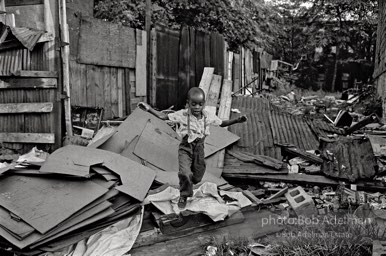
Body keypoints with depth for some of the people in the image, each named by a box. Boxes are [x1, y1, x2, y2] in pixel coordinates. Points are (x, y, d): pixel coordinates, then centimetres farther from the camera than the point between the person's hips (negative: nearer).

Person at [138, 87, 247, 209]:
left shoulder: (208, 116, -6)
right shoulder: (182, 115, -14)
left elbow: (222, 123, 8)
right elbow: (164, 116, -10)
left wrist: (237, 120, -5)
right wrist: (149, 109, -22)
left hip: (199, 148, 3)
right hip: (185, 148, -3)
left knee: (197, 176, 13)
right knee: (185, 173, -22)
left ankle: (188, 187, 51)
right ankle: (184, 196, 7)